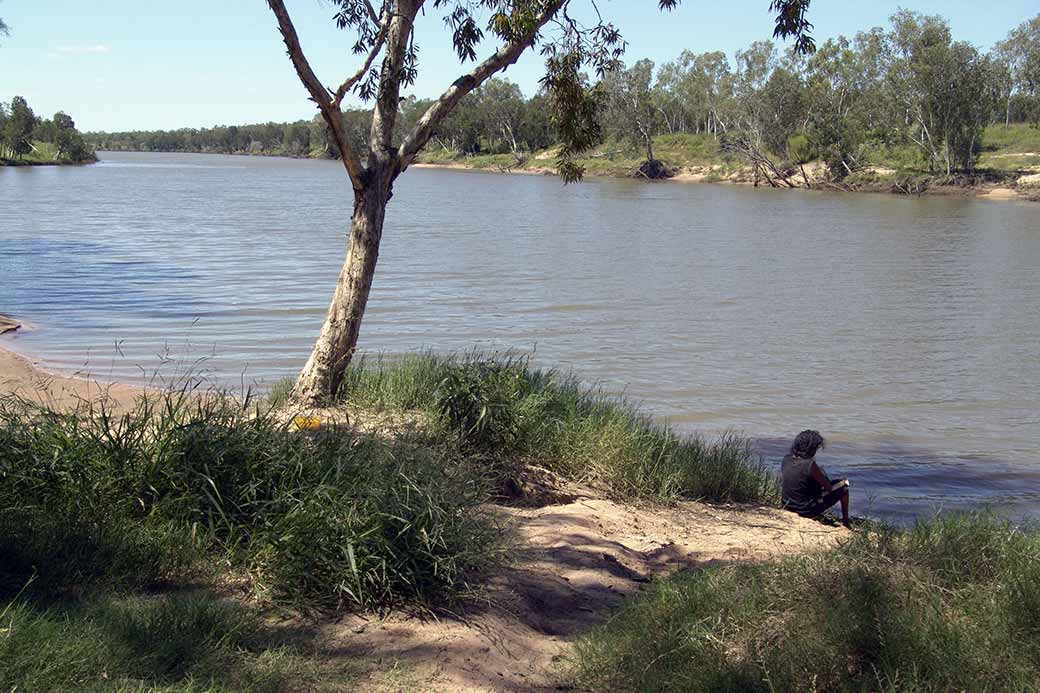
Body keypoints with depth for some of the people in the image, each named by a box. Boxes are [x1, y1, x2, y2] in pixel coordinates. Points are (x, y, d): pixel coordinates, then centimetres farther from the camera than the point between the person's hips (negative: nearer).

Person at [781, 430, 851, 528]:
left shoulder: (787, 459, -7)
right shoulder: (810, 465, -27)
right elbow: (829, 488, -16)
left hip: (788, 506, 7)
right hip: (807, 510, -7)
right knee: (844, 486, 11)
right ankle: (845, 522, 25)